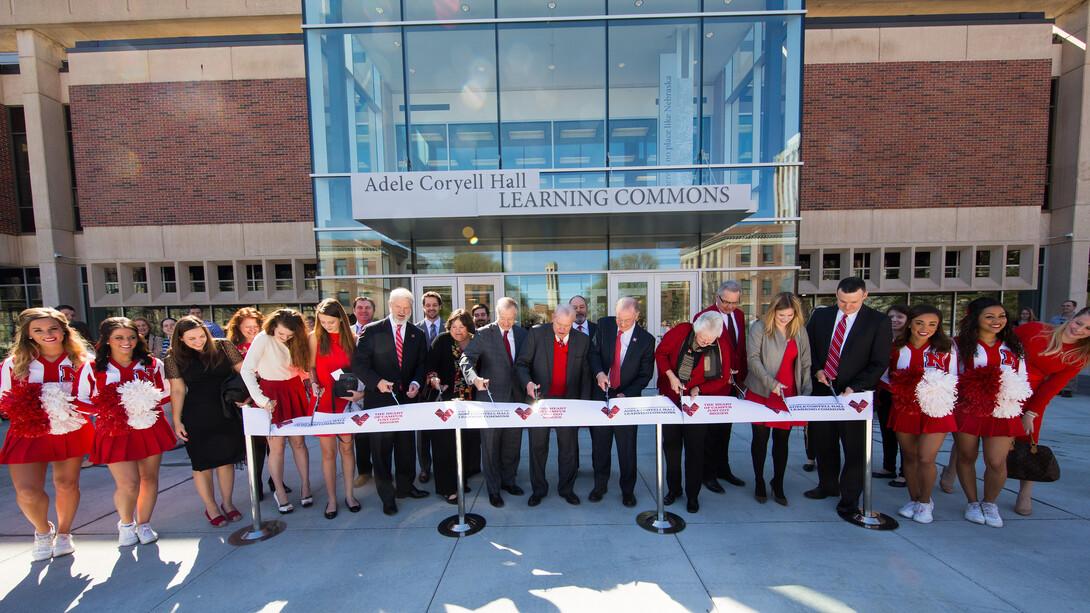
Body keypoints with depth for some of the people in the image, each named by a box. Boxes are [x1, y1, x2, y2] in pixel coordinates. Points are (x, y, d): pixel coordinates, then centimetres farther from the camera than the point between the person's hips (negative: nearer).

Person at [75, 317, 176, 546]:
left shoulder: (152, 364, 4)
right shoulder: (92, 368, -1)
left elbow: (166, 393, 10)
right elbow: (79, 401, 1)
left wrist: (149, 402, -10)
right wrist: (109, 410, -16)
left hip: (150, 428, 2)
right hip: (116, 431, -2)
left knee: (149, 478, 8)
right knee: (128, 483, -6)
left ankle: (143, 524, 29)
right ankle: (125, 524, 25)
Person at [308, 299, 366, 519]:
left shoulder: (352, 338, 0)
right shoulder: (315, 337, 0)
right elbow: (311, 366, 7)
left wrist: (361, 392, -10)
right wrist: (314, 384, -11)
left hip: (346, 400, 1)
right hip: (323, 400, 0)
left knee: (347, 447, 10)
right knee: (328, 451, 4)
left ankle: (349, 494, 25)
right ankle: (331, 499, 20)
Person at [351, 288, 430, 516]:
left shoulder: (418, 334, 6)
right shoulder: (372, 331, -4)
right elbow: (358, 363, -6)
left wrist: (415, 382, -7)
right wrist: (377, 381, -19)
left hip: (407, 397, 3)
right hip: (379, 398, -3)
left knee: (407, 444, 14)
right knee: (381, 448, 7)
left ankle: (405, 486, 34)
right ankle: (387, 495, 24)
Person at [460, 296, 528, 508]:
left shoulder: (523, 334, 5)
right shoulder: (483, 334, -8)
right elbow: (466, 359, -17)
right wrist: (475, 379, -36)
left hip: (516, 396, 4)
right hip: (491, 396, -4)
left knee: (513, 443, 16)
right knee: (491, 445, 7)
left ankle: (508, 480, 38)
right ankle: (493, 490, 25)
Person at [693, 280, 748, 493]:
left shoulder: (739, 316, 7)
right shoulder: (704, 317, -16)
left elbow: (742, 348, 13)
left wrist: (742, 374, 6)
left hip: (732, 382, 7)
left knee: (725, 429, 19)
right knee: (710, 430, 5)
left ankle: (723, 469, 36)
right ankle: (708, 474, 21)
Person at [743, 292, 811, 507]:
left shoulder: (800, 332, 6)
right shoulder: (759, 328, -5)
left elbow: (805, 364, 8)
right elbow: (753, 359, -10)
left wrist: (806, 392, -2)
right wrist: (771, 383, -19)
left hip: (789, 394, 3)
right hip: (761, 393, -3)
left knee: (782, 440, 9)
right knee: (760, 438, 6)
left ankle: (778, 484, 26)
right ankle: (759, 482, 24)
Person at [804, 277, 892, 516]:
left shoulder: (879, 322, -6)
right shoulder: (820, 315, 3)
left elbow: (879, 363, -8)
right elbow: (809, 347, 12)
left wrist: (854, 387, -17)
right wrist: (816, 370, -4)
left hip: (855, 393, -3)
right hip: (822, 389, 4)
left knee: (854, 447, 6)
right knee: (824, 442, 16)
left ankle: (849, 497, 24)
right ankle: (827, 486, 35)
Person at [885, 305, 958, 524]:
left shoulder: (946, 348, -1)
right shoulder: (896, 348, 1)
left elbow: (954, 381, 2)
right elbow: (886, 376, 10)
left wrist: (937, 393, -15)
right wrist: (898, 391, -6)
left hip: (935, 410, -1)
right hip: (903, 410, 1)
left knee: (926, 460, -5)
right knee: (909, 457, 10)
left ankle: (925, 502, 19)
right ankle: (913, 500, 29)